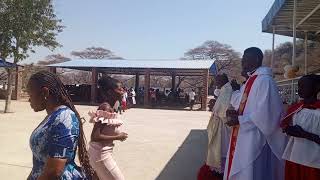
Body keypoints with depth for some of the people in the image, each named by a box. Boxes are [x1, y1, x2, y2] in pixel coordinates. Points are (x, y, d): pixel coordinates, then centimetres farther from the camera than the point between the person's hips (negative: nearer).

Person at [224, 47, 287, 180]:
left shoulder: (264, 80, -17)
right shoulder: (251, 80, 12)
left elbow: (264, 114, -23)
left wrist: (239, 119, -16)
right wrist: (236, 113, 1)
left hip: (255, 139, -9)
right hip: (245, 137, 9)